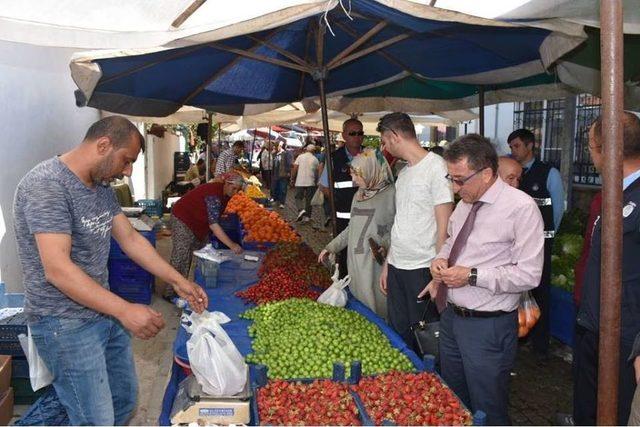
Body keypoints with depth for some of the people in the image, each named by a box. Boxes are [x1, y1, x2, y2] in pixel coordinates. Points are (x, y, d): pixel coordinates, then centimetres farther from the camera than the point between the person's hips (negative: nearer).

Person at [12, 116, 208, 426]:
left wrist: (178, 281, 6)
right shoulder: (47, 185, -22)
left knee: (125, 399, 19)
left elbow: (131, 239, 11)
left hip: (104, 311, 9)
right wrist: (125, 310, -31)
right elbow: (57, 269, -28)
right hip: (65, 324, -9)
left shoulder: (102, 187, 7)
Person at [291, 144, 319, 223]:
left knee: (298, 197, 9)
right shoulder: (315, 159, 4)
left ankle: (301, 210, -16)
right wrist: (316, 181, 19)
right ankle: (307, 216, 10)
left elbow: (295, 168, -3)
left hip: (300, 182, -1)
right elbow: (317, 171, 6)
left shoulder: (300, 157, 1)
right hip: (311, 182, 1)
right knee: (309, 199, 8)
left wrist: (292, 179, 6)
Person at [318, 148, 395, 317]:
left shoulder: (391, 194, -11)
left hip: (377, 265, -7)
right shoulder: (358, 196, 12)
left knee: (378, 310, 1)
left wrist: (384, 244, -26)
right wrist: (331, 247, 20)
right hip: (355, 264, 7)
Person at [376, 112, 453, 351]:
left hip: (423, 269, -7)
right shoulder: (403, 172, 14)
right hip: (397, 266, 7)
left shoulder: (436, 166, -11)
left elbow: (444, 227, -13)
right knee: (398, 333, 14)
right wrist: (387, 264, 16)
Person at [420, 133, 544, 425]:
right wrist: (441, 259, -1)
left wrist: (472, 276, -22)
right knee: (452, 403, 22)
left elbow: (529, 275, -19)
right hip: (451, 316, 7)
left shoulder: (521, 207, -18)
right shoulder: (465, 203, 5)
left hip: (488, 326, -7)